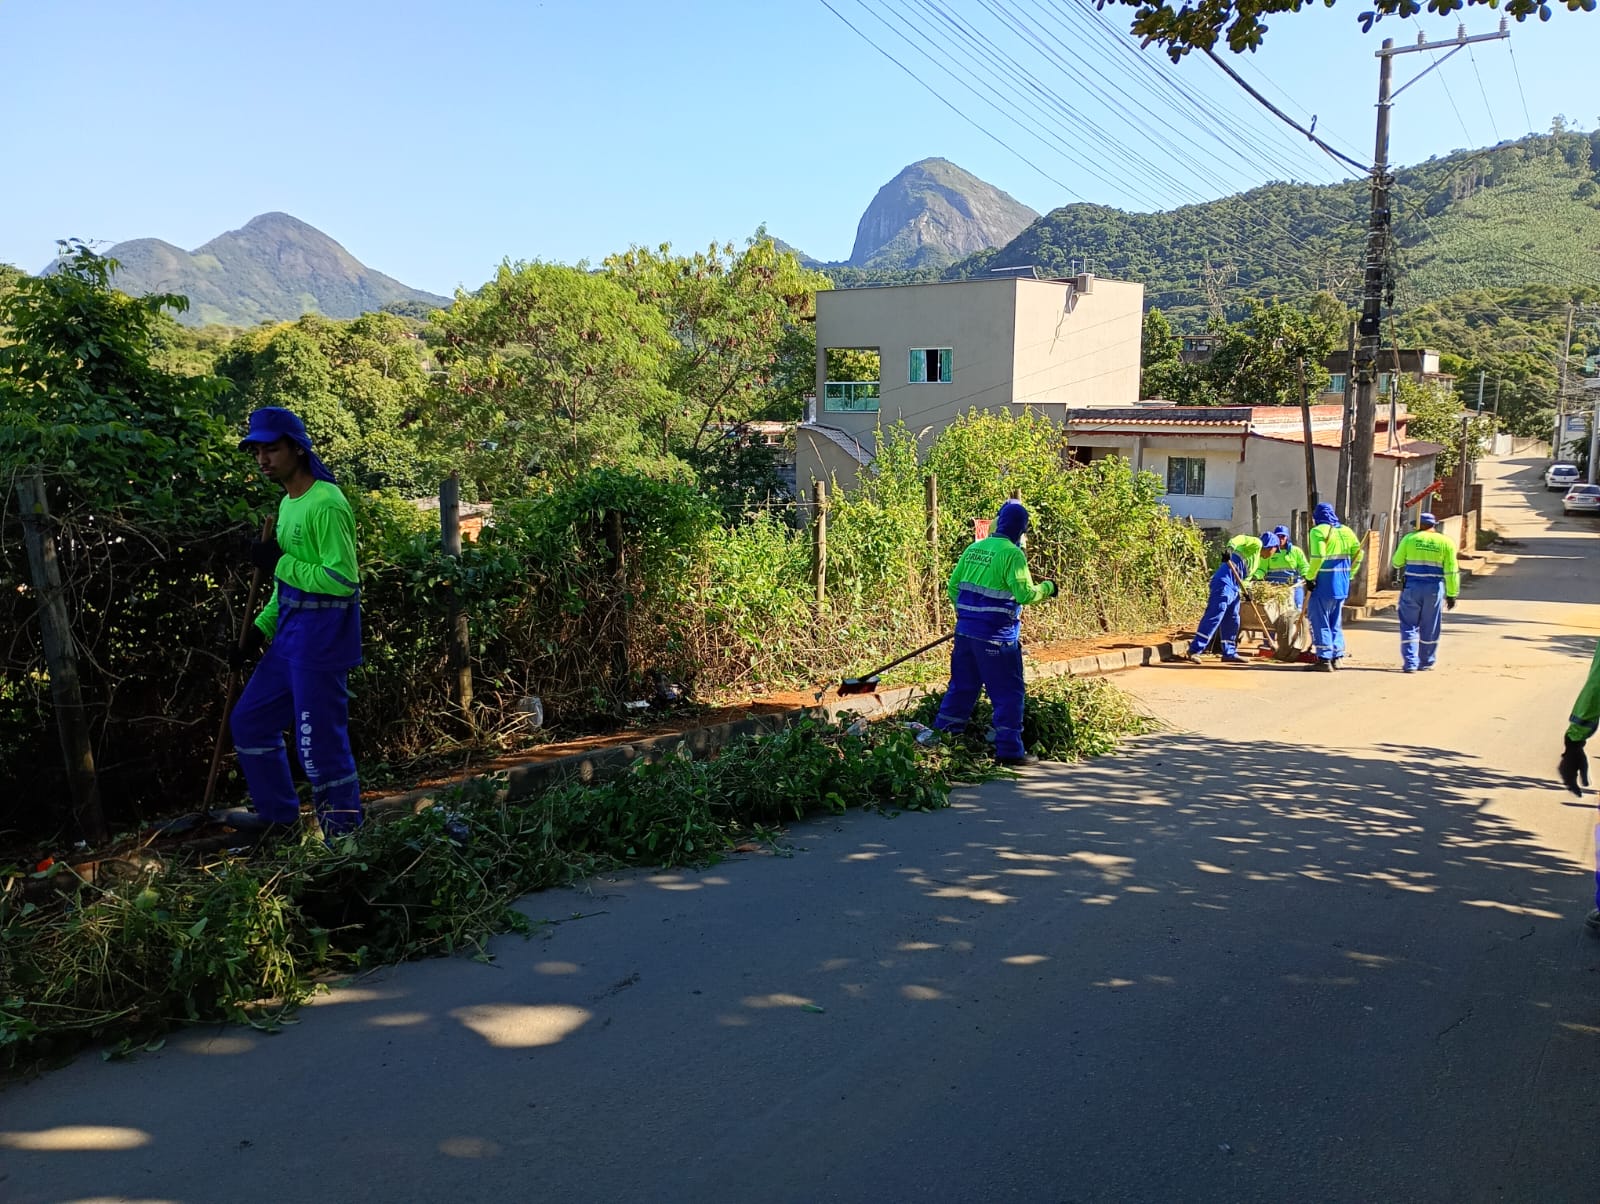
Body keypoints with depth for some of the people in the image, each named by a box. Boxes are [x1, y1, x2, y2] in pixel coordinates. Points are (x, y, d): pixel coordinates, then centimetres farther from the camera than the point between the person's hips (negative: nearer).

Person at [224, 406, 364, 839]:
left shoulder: (325, 504, -17)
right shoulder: (289, 502, 14)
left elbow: (342, 580, -23)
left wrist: (279, 562, -16)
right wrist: (258, 630, 16)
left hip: (322, 635, -10)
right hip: (290, 631, 10)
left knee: (319, 740, -3)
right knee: (249, 720, 18)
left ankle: (344, 833, 13)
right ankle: (277, 813, 34)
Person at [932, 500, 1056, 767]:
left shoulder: (973, 548, 8)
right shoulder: (1011, 554, -12)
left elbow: (953, 586, 12)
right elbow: (1025, 594, -17)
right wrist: (1047, 588, 2)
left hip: (965, 631, 7)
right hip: (996, 637, -7)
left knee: (962, 687, 18)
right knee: (1009, 693, 3)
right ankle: (1009, 750, 4)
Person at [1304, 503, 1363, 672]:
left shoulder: (1318, 531, -10)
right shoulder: (1346, 531, 11)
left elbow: (1317, 556, -20)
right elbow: (1358, 553, 9)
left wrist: (1310, 577, -13)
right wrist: (1349, 575, 15)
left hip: (1324, 582, -7)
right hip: (1342, 583, 7)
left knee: (1319, 619, 0)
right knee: (1335, 620, 17)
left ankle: (1324, 659, -3)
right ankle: (1337, 656, 19)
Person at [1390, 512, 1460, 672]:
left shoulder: (1409, 539, 0)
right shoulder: (1446, 542, 2)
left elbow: (1396, 562, 7)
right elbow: (1451, 572, 0)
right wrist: (1451, 594, 4)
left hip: (1412, 588, -1)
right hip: (1434, 590, 1)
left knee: (1409, 626, 5)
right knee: (1430, 628, 13)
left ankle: (1410, 663, -3)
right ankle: (1426, 663, 24)